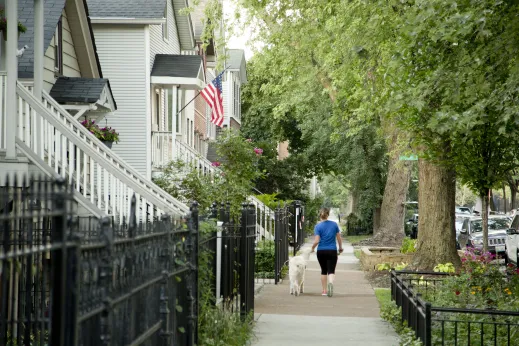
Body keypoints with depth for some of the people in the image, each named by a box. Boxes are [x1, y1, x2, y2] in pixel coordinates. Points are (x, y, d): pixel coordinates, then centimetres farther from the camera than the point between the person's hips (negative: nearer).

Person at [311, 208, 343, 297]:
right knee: (331, 271, -2)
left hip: (321, 252, 0)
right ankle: (330, 282, -33)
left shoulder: (318, 226, -6)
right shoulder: (334, 224, 0)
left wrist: (312, 248, 6)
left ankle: (324, 290, 18)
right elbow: (339, 238, 4)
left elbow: (317, 241, -12)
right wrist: (340, 247, 20)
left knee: (323, 270, 14)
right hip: (332, 251, 0)